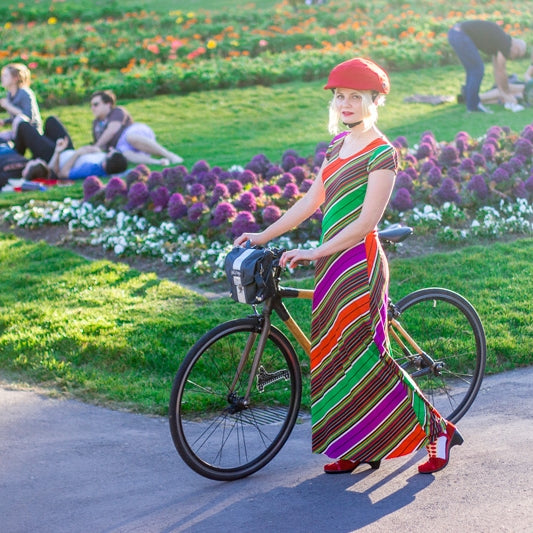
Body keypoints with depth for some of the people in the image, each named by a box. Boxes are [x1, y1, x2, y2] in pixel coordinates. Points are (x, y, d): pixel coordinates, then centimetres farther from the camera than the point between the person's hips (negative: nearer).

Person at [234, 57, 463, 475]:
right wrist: (263, 236, 11)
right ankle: (359, 449, 19)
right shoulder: (339, 144, 13)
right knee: (335, 355, 9)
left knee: (365, 356, -6)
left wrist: (314, 252, -22)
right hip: (331, 264, 8)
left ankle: (436, 429, 8)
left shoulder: (382, 152, -12)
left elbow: (366, 221, -18)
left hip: (360, 264, -8)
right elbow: (312, 201, 15)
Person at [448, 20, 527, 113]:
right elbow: (501, 72, -1)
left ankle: (474, 103, 21)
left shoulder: (499, 41, 22)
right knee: (477, 70, -3)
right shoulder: (505, 43, -6)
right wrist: (508, 93, 11)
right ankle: (472, 106, 4)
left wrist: (501, 92, 28)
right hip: (461, 35, -10)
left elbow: (497, 70, 27)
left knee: (473, 70, 17)